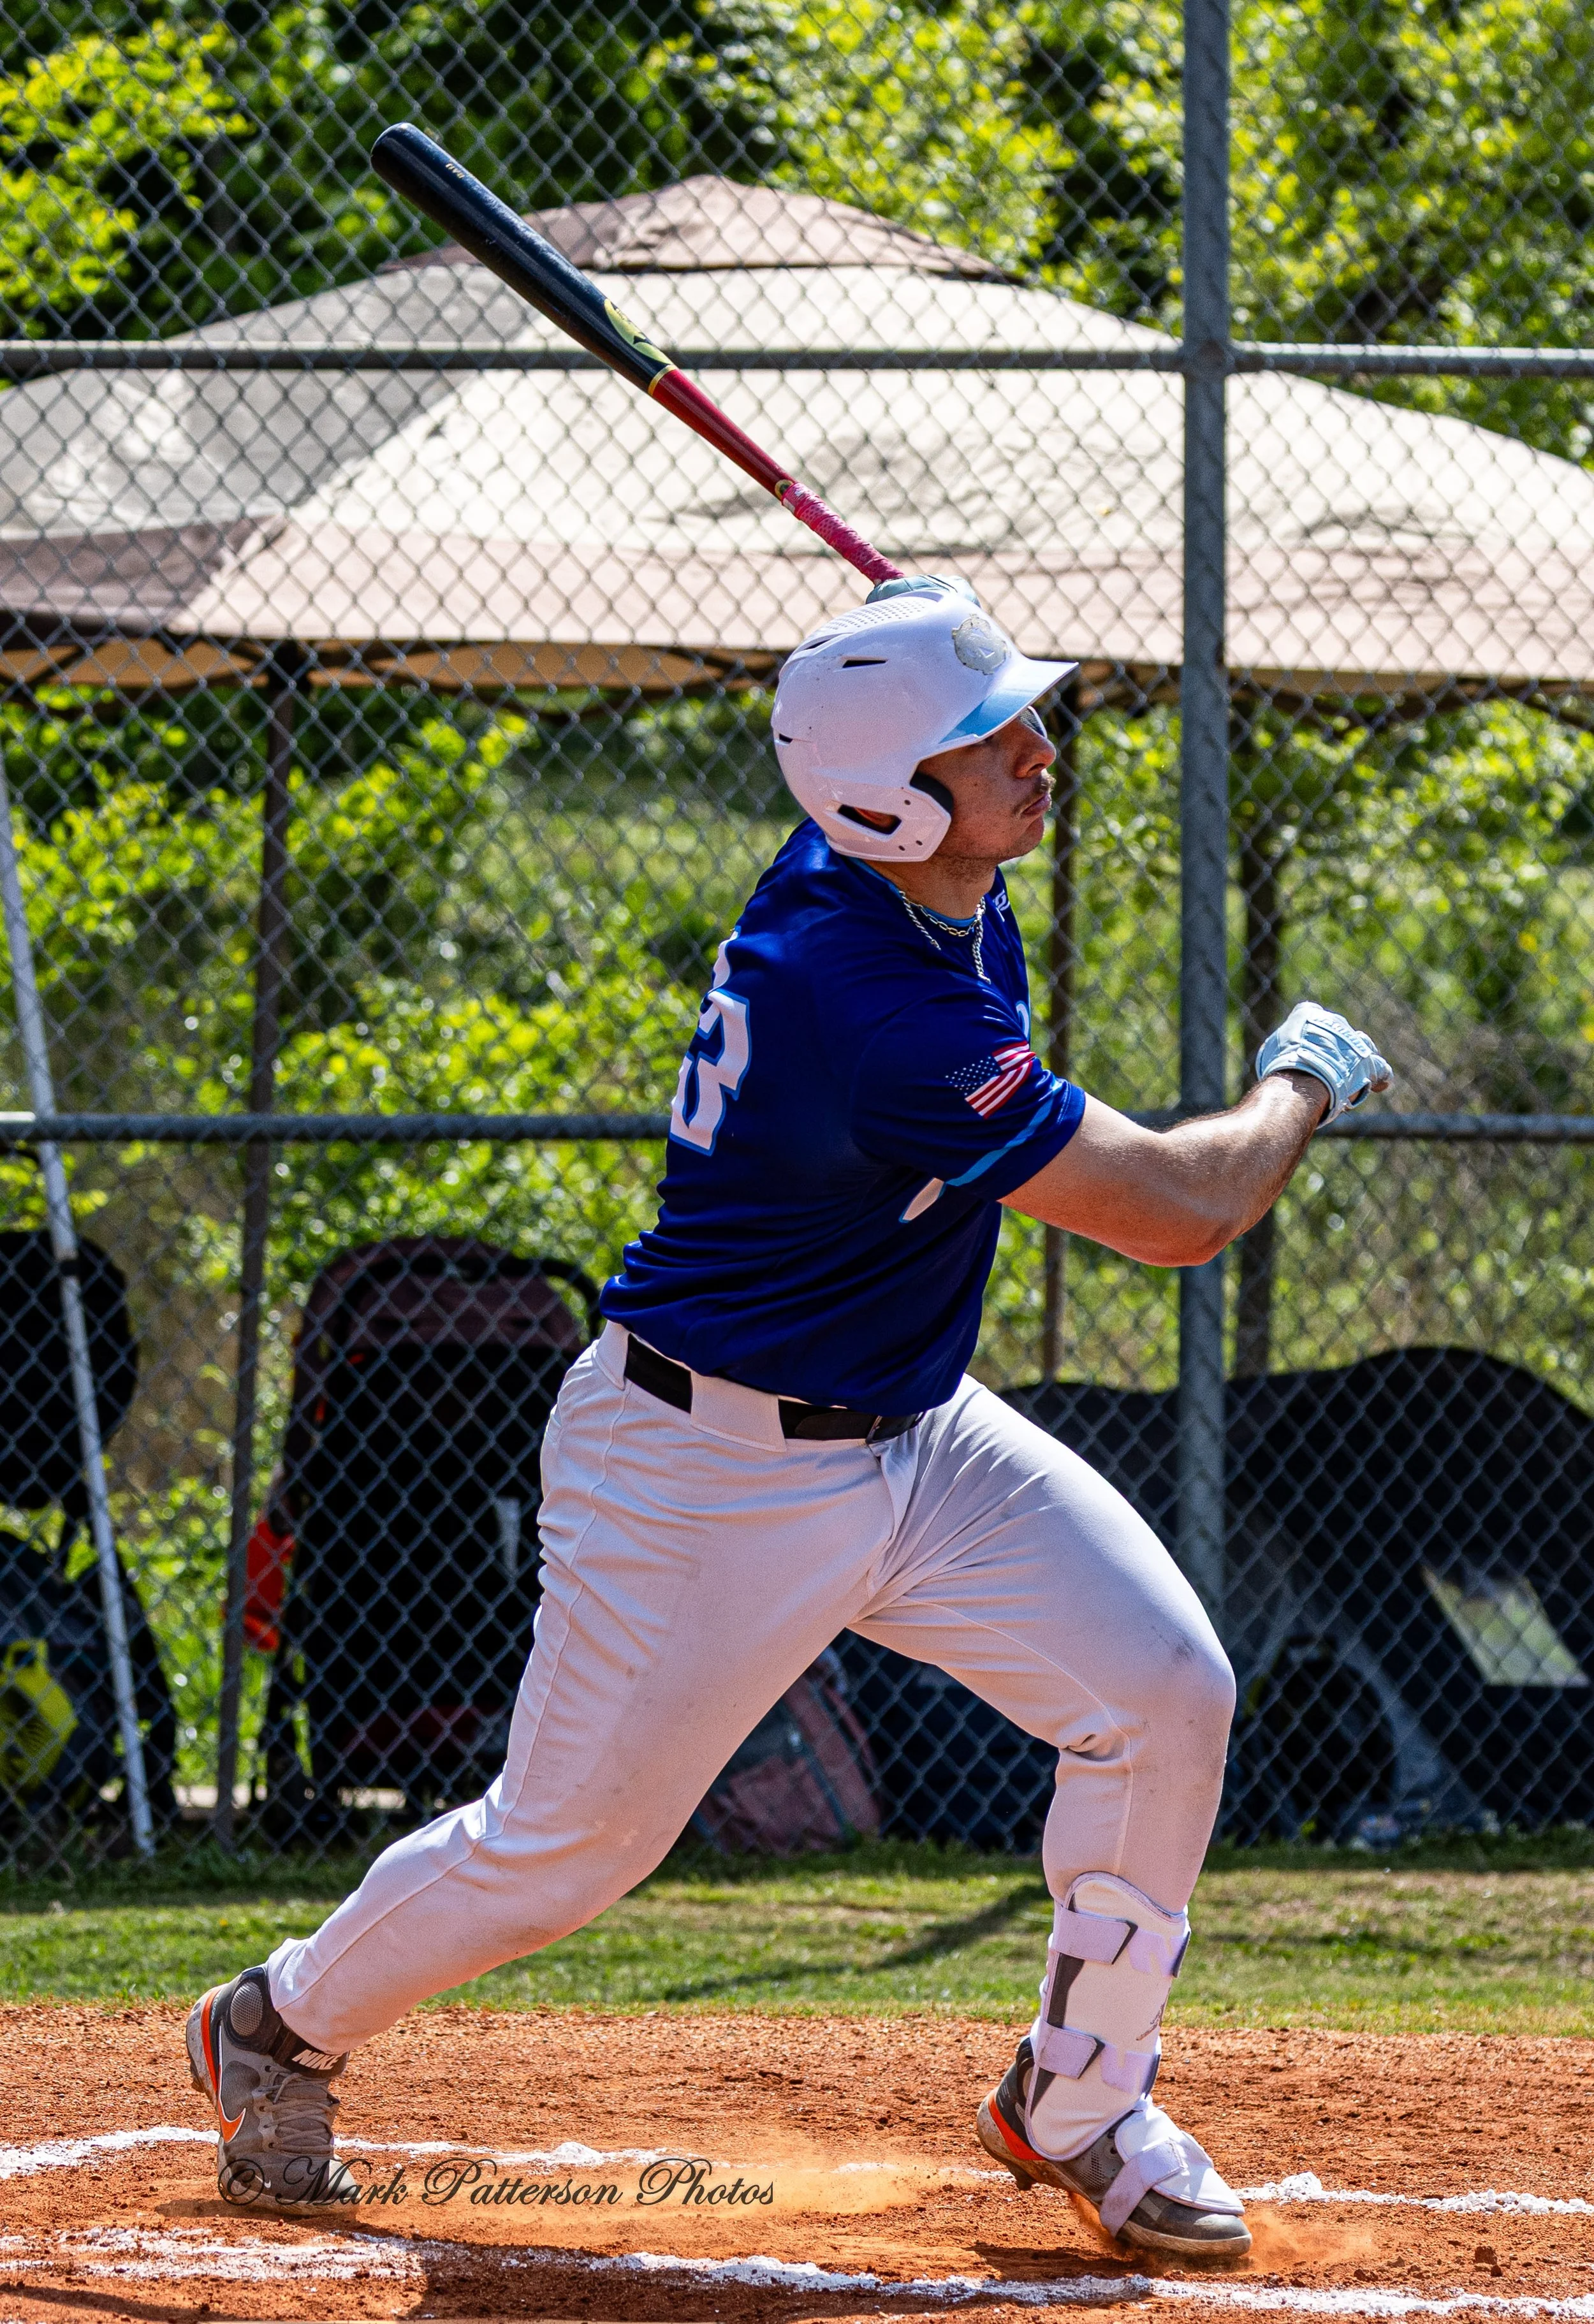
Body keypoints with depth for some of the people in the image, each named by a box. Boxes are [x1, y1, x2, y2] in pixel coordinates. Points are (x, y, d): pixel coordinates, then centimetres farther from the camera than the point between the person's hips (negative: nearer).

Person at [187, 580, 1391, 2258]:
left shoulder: (908, 883, -5)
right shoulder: (884, 1018, -33)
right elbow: (1181, 1213, -26)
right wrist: (1304, 1081, -8)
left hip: (912, 1432, 8)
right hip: (712, 1475, -8)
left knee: (1162, 1689, -9)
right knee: (563, 1845, 4)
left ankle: (1079, 2099, 8)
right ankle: (282, 2027, 32)